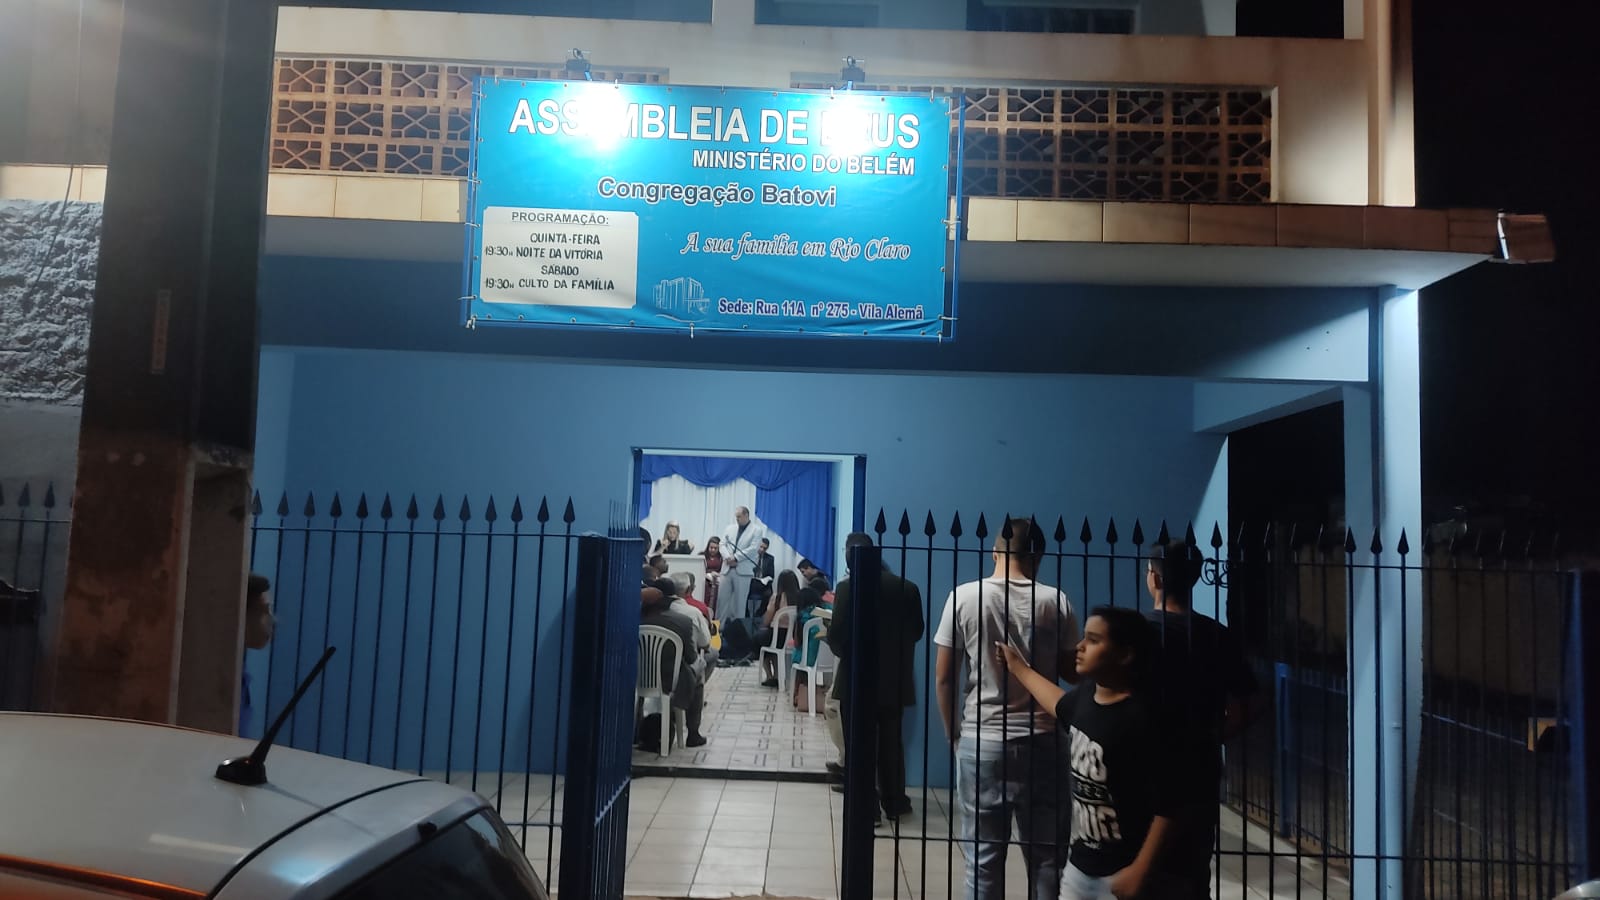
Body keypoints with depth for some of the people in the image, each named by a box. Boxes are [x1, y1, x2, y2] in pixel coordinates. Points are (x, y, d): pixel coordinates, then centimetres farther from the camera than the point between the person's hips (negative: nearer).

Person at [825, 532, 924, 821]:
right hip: (895, 678, 4)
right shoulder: (908, 588, 0)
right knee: (891, 742, 17)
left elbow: (836, 634, -14)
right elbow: (916, 631, 7)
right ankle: (894, 801, 26)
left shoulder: (849, 587, -14)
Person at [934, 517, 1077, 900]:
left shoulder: (964, 597, -5)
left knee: (983, 859, 8)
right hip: (1042, 742, 1)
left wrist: (952, 731, 11)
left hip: (981, 741, 0)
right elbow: (1072, 671, 5)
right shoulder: (1055, 602, -4)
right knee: (1047, 858, 12)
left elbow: (944, 677, -2)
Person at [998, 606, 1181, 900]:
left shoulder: (1141, 719, -23)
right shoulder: (1087, 695, 0)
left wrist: (1140, 871, -20)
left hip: (1120, 873, -8)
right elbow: (1064, 707, 25)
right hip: (1079, 863, 8)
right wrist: (1019, 668, 35)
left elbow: (1167, 806, -21)